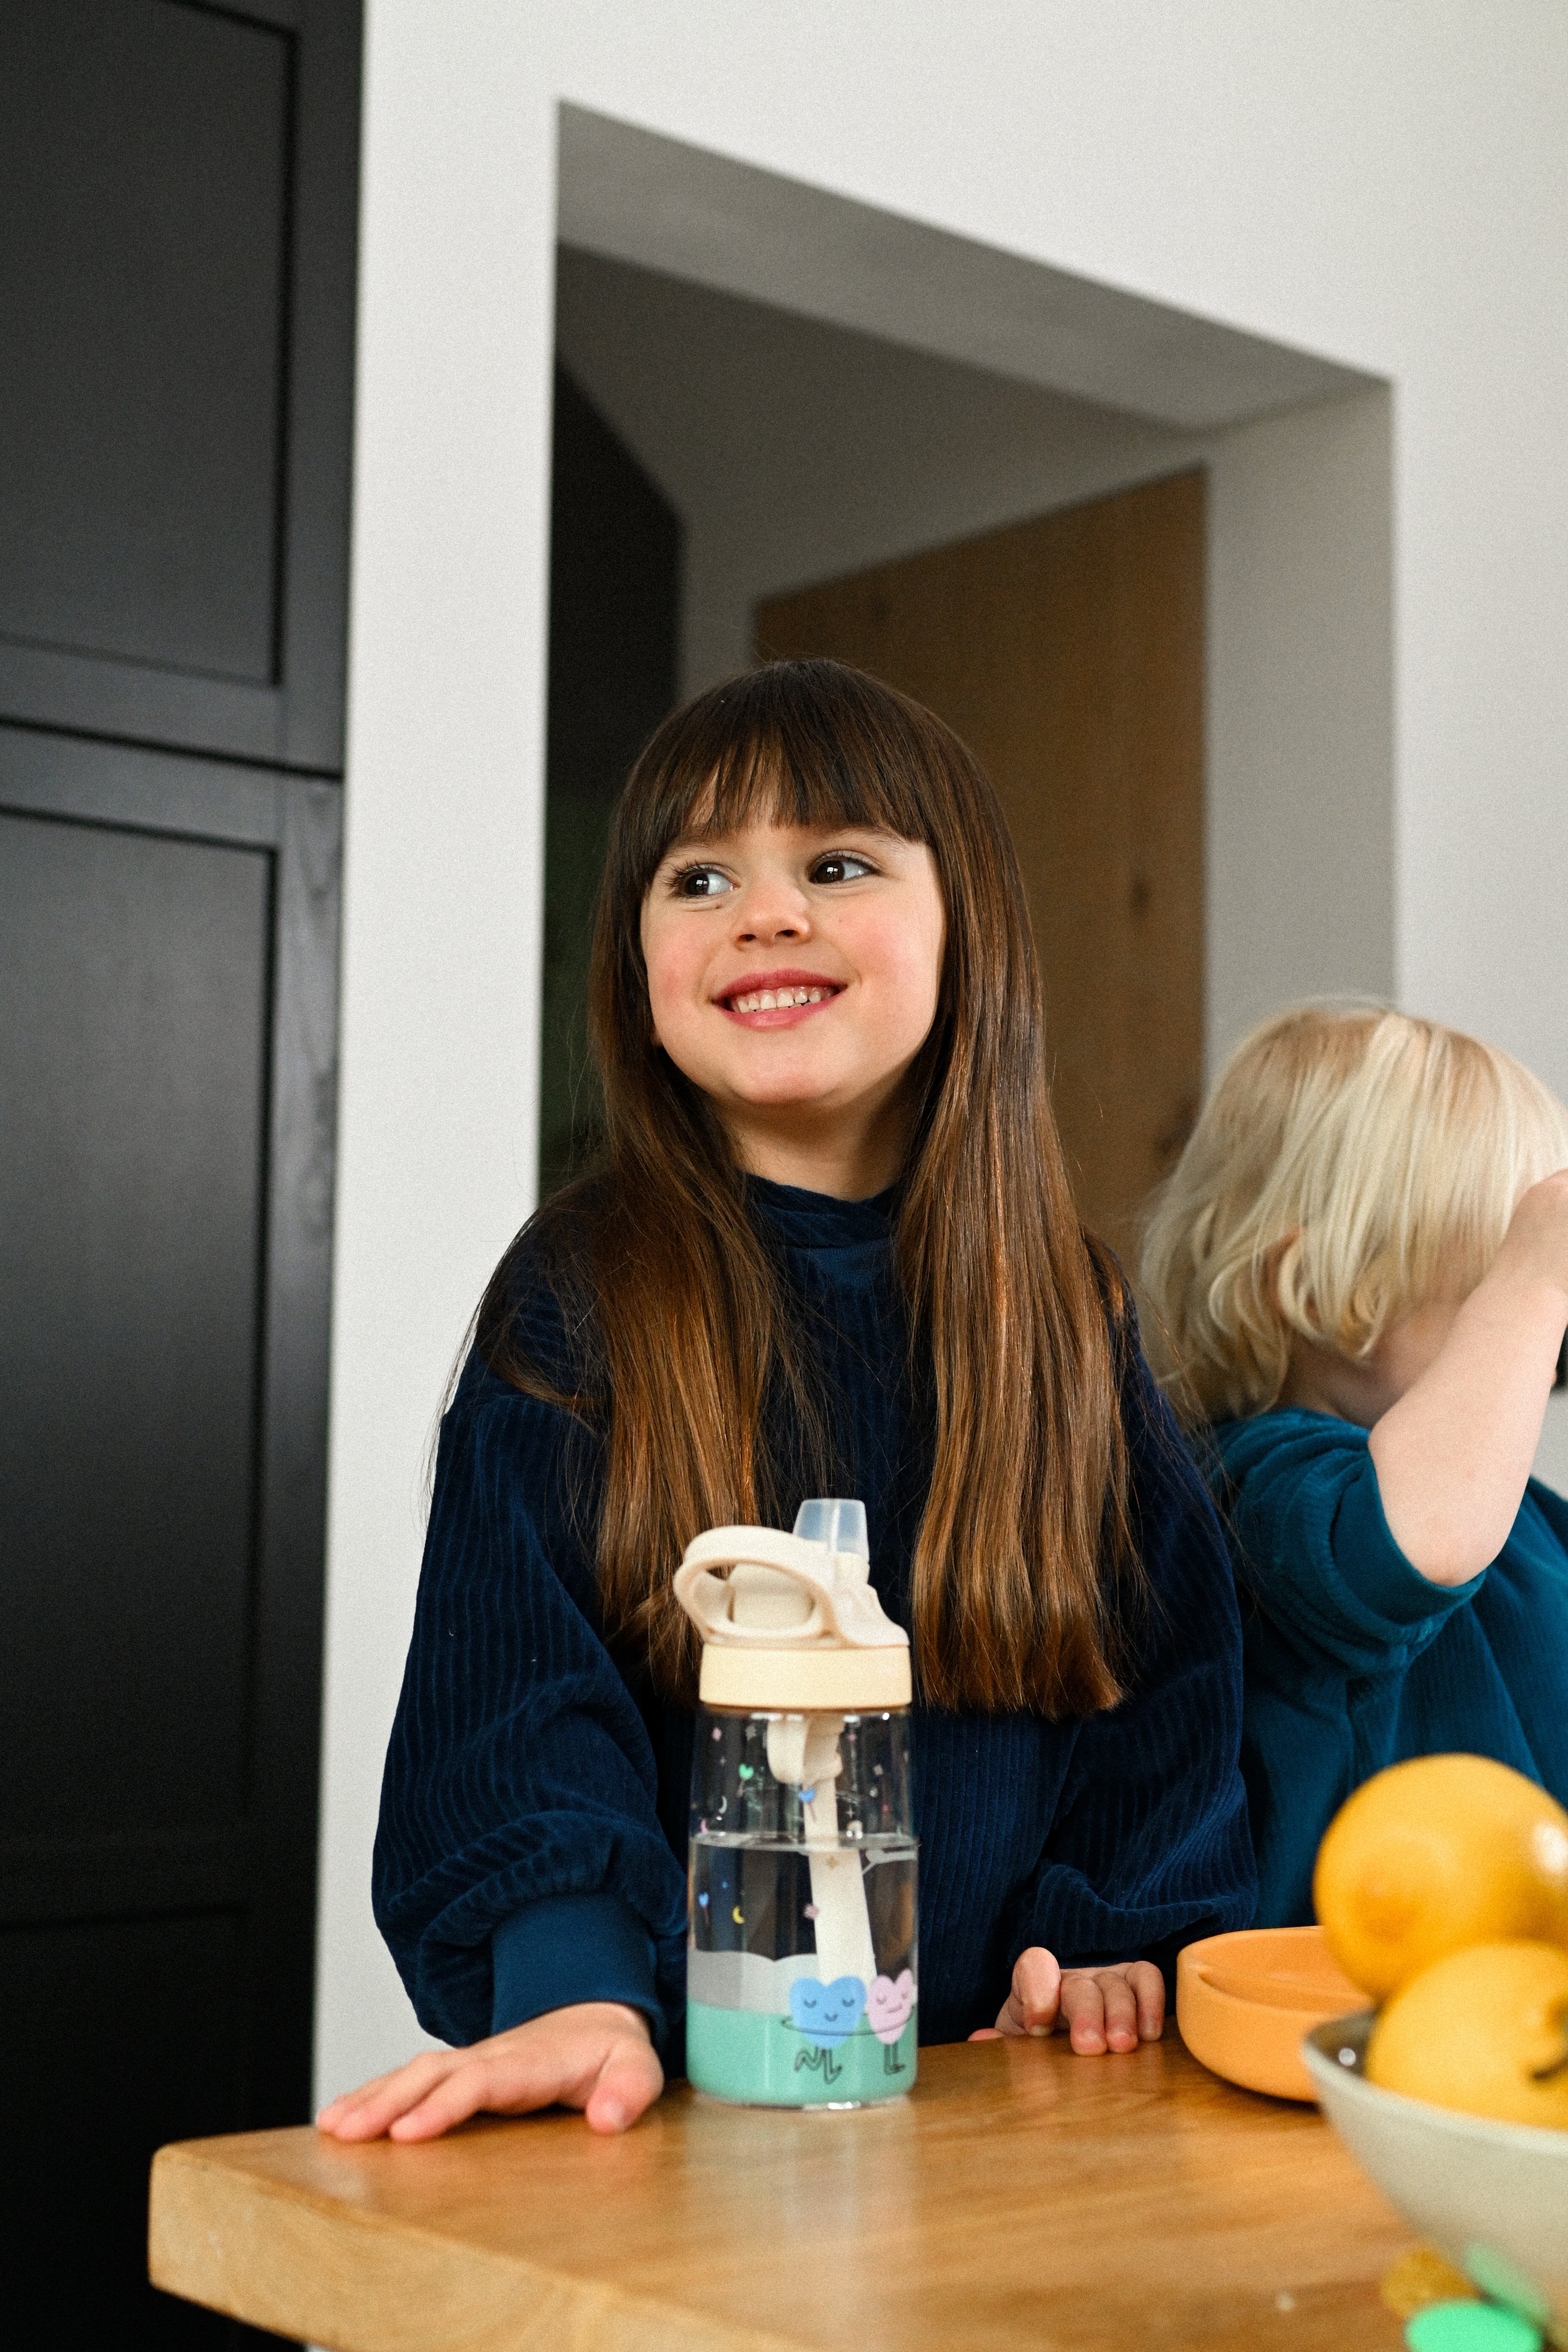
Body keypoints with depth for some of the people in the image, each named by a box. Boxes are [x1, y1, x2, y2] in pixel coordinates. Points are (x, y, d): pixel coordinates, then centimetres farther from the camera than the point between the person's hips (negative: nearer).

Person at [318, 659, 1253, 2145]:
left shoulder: (1066, 1317, 10)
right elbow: (514, 1687, -7)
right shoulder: (576, 1300, 2)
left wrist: (1120, 1941, -1)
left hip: (1006, 2079, 2)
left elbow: (1168, 1663, 14)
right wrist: (579, 1992, -22)